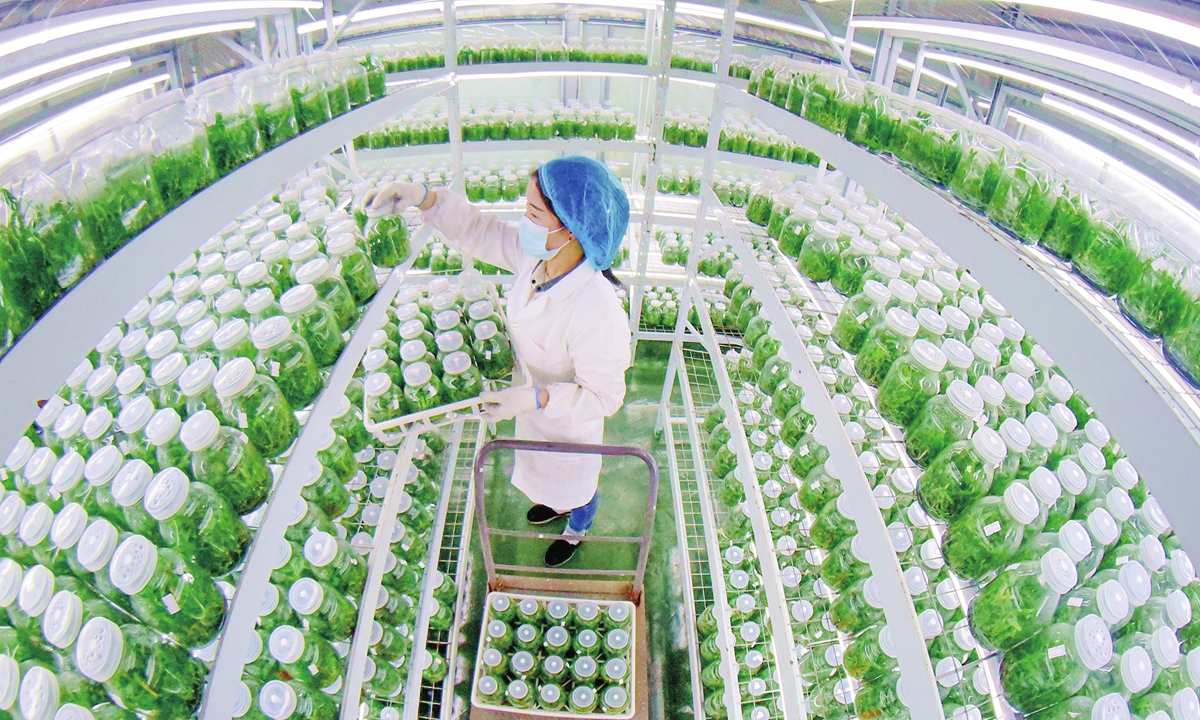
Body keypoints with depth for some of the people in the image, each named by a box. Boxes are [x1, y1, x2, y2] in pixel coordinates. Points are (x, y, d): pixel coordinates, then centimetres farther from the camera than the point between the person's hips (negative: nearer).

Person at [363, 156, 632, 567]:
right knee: (546, 466, 38)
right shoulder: (533, 254, -23)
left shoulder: (596, 310, -44)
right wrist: (423, 197, -24)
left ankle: (576, 531, 63)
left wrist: (534, 399, -38)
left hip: (570, 418, -7)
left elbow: (604, 396, -33)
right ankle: (558, 504, 73)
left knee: (574, 480, 28)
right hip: (536, 397, 7)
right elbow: (475, 230, -9)